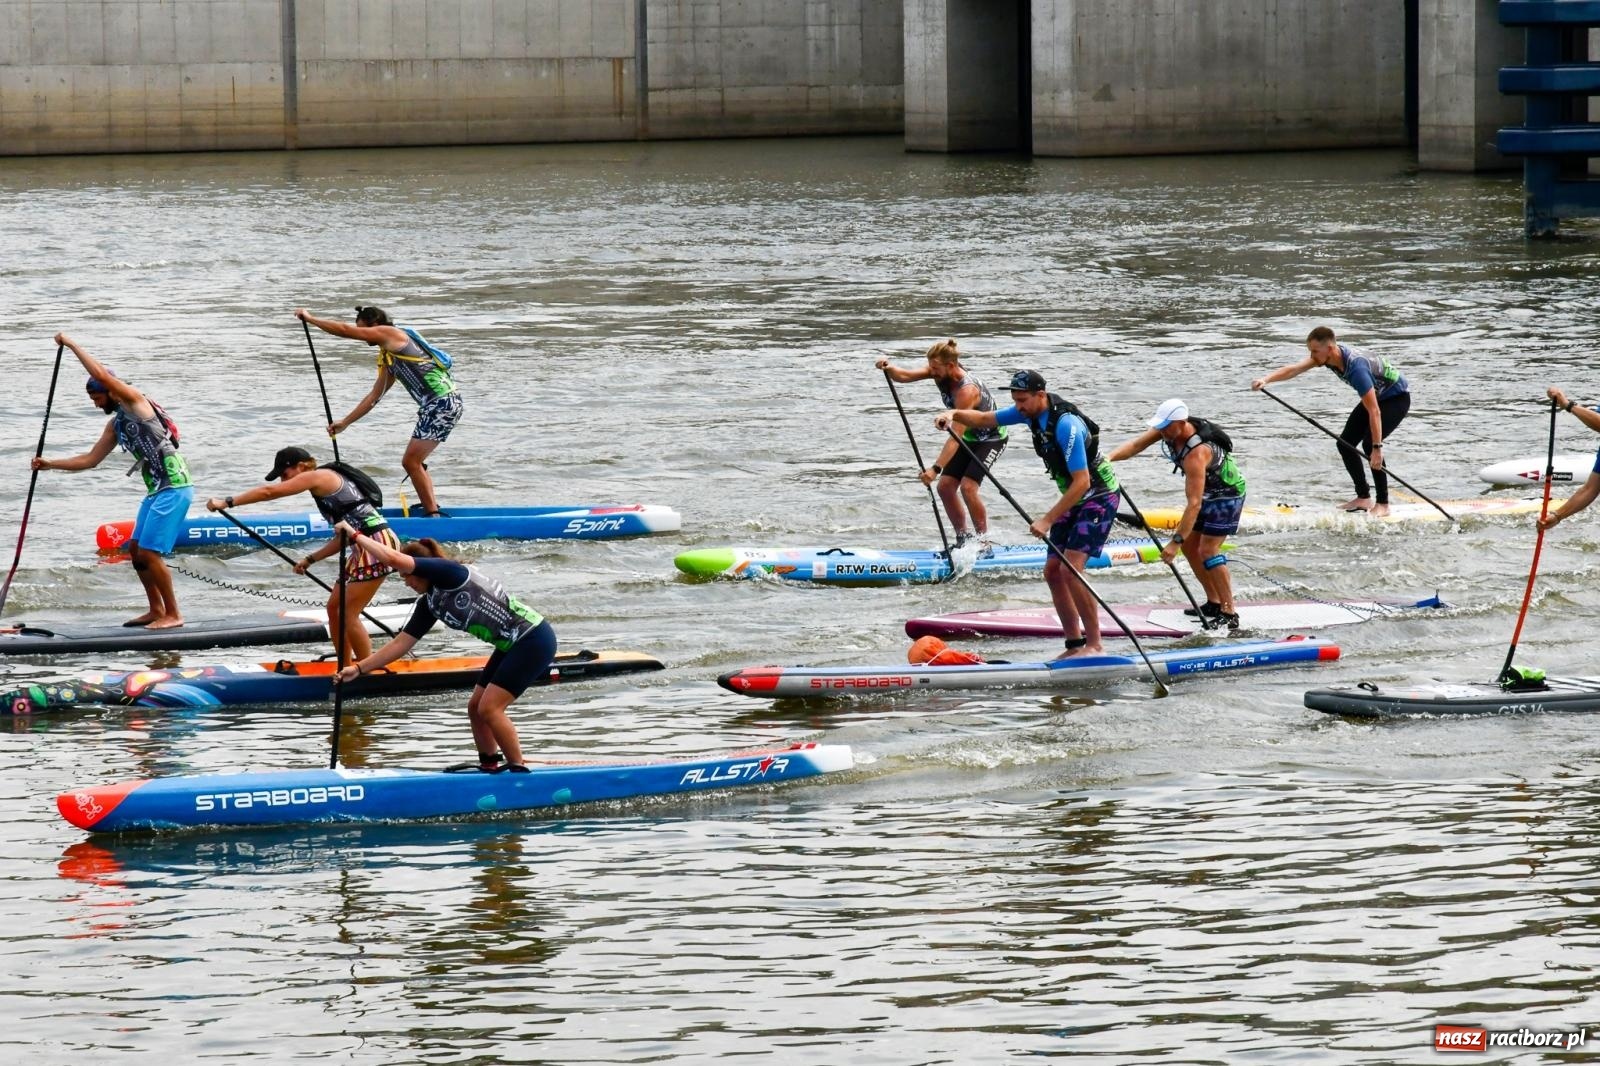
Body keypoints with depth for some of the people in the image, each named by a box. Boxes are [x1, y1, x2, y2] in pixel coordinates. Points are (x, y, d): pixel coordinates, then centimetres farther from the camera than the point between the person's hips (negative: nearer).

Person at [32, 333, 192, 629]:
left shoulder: (135, 402, -7)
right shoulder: (115, 425, 18)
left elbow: (101, 375, -21)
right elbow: (91, 459, 24)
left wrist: (71, 344, -13)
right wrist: (50, 464, 19)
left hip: (174, 488, -10)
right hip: (158, 489, 10)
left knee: (149, 553, -11)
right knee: (136, 549, 14)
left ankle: (173, 614, -5)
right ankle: (157, 610, 22)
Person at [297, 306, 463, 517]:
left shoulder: (389, 333, -2)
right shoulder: (387, 358, 24)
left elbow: (345, 330, -4)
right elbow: (374, 397, 28)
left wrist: (310, 318, 7)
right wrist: (344, 423, 29)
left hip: (442, 402, -10)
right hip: (440, 403, 10)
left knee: (411, 461, -8)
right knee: (413, 462, 14)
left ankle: (433, 514, -7)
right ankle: (431, 509, 16)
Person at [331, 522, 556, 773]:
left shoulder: (450, 572, -16)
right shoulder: (429, 604, 10)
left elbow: (394, 558, -25)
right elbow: (401, 643, 13)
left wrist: (355, 535, -17)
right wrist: (359, 668, 9)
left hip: (534, 641, -10)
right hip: (511, 646, 10)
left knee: (489, 708, -12)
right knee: (476, 707, 10)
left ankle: (519, 770, -3)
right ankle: (489, 768, 20)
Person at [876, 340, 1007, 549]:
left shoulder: (967, 390, -35)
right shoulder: (940, 372, -12)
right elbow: (904, 376, -20)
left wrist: (935, 468, -44)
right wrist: (889, 369, -43)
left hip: (991, 439, -8)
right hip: (969, 437, 8)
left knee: (968, 487, -21)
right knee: (945, 486, -1)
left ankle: (984, 543, -10)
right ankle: (963, 539, 12)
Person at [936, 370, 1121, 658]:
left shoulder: (1066, 425, -29)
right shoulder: (1031, 412, -2)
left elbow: (1081, 482, -31)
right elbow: (984, 419, 7)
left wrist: (1048, 520, -32)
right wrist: (954, 414, -14)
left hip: (1099, 496, -9)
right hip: (1074, 498, 9)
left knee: (1070, 569, -21)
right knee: (1053, 571, 3)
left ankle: (1094, 645, -16)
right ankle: (1075, 644, 9)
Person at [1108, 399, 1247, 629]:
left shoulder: (1196, 453, -38)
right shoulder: (1170, 428, -14)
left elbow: (1194, 503, -41)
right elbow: (1137, 444, -17)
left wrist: (1176, 541, -43)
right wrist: (1109, 458, -36)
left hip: (1227, 494, -9)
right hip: (1208, 492, 9)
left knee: (1207, 550, -16)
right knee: (1189, 546, 9)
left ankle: (1229, 613, -13)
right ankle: (1214, 603, 18)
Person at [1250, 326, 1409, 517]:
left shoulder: (1356, 367, -38)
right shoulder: (1326, 355, -15)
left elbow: (1374, 412, -38)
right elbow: (1294, 369, -20)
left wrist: (1377, 448, -38)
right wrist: (1266, 379, -37)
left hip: (1397, 398, -9)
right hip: (1376, 397, 9)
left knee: (1369, 444, -24)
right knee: (1345, 443, 2)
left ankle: (1383, 504, -13)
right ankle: (1363, 498, 11)